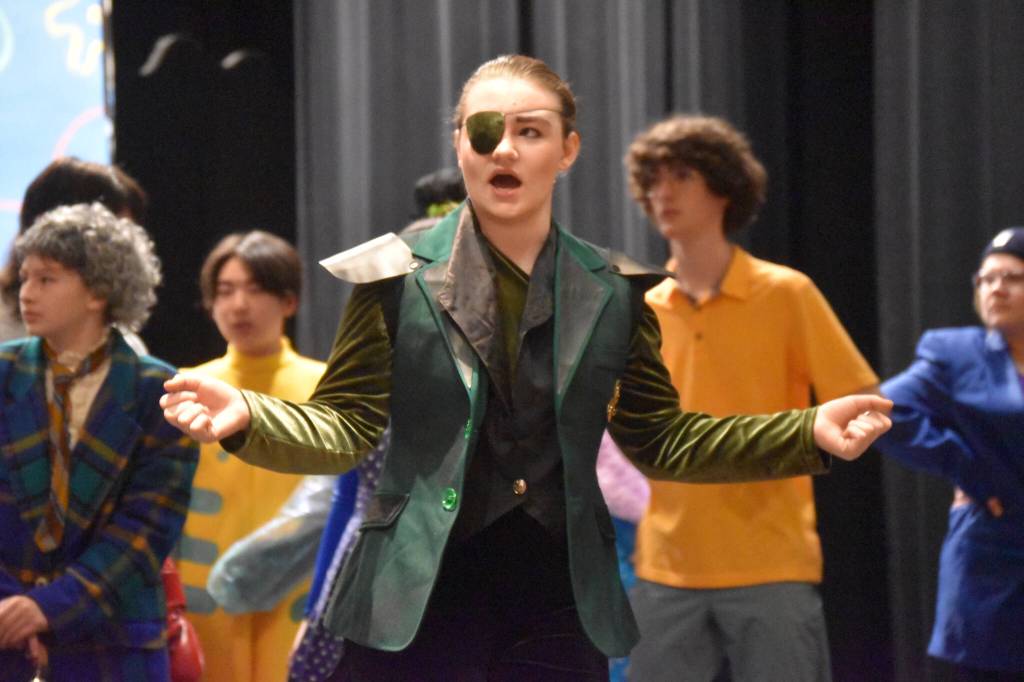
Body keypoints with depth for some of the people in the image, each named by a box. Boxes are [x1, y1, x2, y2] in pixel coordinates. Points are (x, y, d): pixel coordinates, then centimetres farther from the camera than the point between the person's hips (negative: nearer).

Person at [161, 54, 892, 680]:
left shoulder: (611, 290, 7)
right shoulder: (399, 274, 0)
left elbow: (660, 438, 11)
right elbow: (345, 426, -2)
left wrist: (809, 433, 1)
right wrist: (247, 416, -23)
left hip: (560, 596, 2)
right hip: (415, 594, -2)